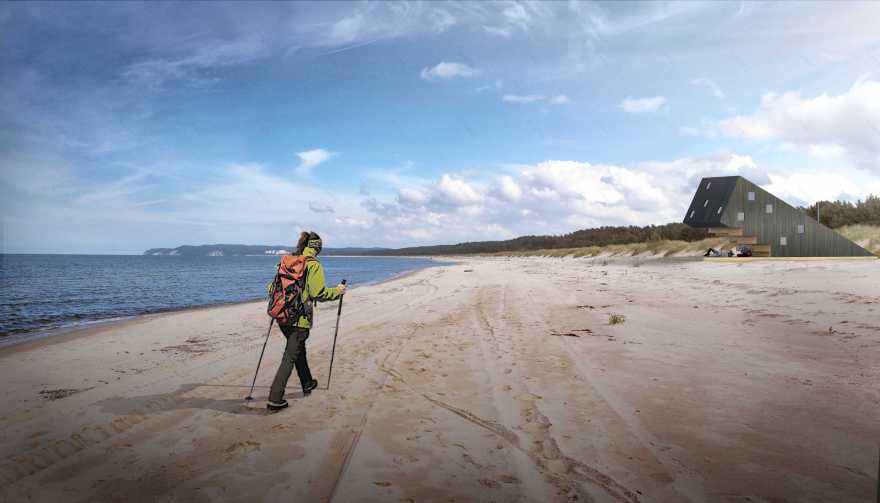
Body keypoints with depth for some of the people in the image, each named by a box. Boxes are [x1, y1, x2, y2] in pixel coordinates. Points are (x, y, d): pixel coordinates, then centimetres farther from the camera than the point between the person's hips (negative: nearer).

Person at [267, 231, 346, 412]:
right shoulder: (313, 265, -12)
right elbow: (319, 293, -17)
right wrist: (337, 291, 0)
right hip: (299, 319, -7)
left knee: (299, 349, 24)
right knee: (290, 357, -1)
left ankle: (307, 384, 41)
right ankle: (275, 400, -2)